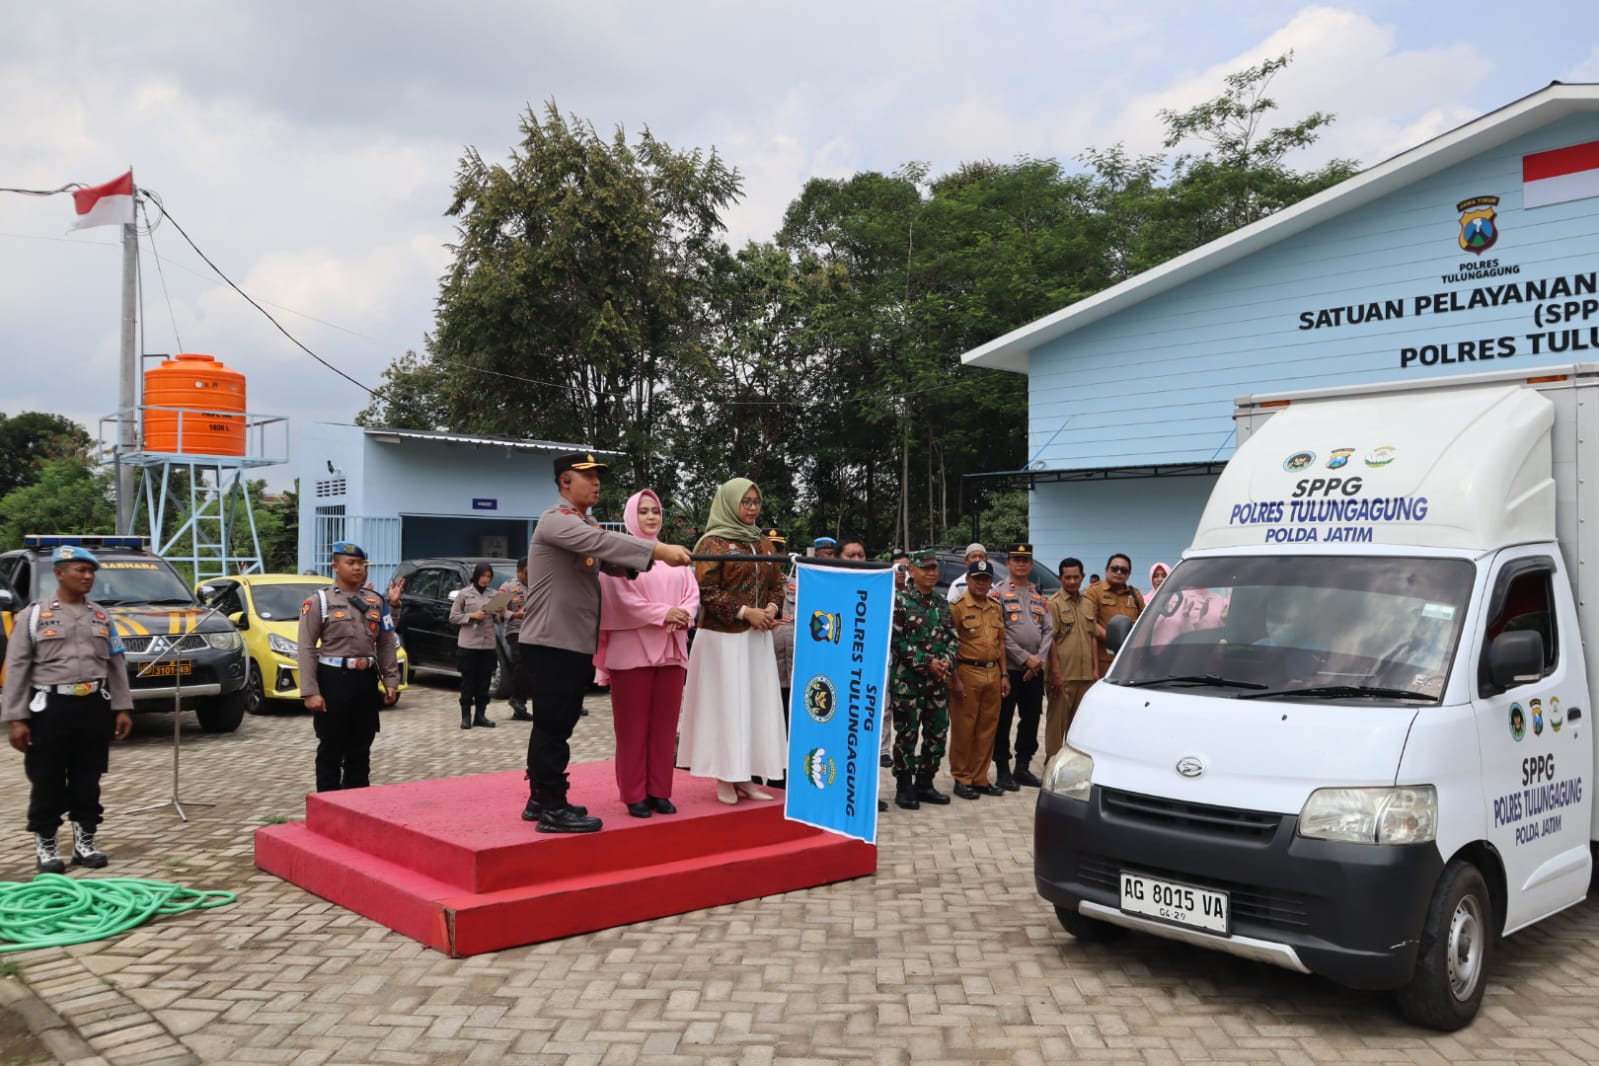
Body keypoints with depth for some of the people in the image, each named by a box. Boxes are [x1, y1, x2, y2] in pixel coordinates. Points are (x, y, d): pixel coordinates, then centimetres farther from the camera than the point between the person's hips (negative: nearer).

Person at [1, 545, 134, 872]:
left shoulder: (102, 616, 12)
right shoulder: (34, 614, 0)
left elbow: (117, 666, 13)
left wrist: (123, 707, 5)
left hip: (95, 706, 3)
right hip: (50, 706, -3)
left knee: (88, 779, 9)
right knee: (47, 781, 2)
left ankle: (84, 841, 19)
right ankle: (45, 845, 14)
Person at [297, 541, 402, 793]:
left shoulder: (377, 601, 9)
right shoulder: (319, 602, -4)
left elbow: (386, 645, 12)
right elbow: (307, 649, -8)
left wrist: (391, 681, 3)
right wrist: (310, 692, -15)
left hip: (367, 680, 4)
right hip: (333, 680, -4)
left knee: (361, 749, 12)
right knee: (331, 749, 3)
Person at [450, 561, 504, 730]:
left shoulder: (493, 595, 10)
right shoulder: (464, 594, 0)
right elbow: (453, 617, 0)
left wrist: (501, 615, -7)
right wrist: (471, 616, -14)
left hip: (489, 645, 3)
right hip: (468, 644, -3)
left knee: (484, 681, 7)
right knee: (468, 681, 0)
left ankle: (480, 715, 14)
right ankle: (466, 716, 6)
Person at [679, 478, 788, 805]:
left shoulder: (762, 544, 13)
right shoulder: (713, 542, -7)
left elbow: (776, 584, 17)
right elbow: (706, 591, -13)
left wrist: (771, 609, -3)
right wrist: (745, 612, -17)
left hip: (757, 636, 7)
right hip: (723, 636, -6)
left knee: (757, 702, 6)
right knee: (726, 703, -3)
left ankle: (745, 775, 13)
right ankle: (725, 778, 5)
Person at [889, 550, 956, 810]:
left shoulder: (942, 603, 13)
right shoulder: (900, 601, -6)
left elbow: (952, 637, 13)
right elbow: (898, 641, -13)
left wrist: (946, 661, -7)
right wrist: (927, 662, -16)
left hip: (938, 681, 6)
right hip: (907, 681, -6)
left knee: (938, 734, 9)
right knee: (906, 734, 0)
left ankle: (924, 783, 22)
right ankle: (904, 787, 10)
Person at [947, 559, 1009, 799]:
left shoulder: (995, 607, 14)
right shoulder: (958, 607, -6)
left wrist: (1004, 674, 13)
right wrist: (955, 679, -14)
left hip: (993, 673, 6)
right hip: (968, 673, -6)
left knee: (988, 729, 9)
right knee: (963, 729, 0)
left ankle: (980, 778, 18)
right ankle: (962, 779, 9)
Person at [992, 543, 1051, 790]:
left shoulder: (1039, 595, 15)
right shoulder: (999, 592, -3)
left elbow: (1048, 630, 9)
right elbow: (1000, 633, -11)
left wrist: (1039, 658, -6)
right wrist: (1025, 658, -13)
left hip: (1035, 668, 6)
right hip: (1009, 667, -5)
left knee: (1031, 719, 10)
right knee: (1003, 721, -1)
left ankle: (1023, 767, 20)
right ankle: (1003, 771, 6)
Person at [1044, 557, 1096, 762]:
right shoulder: (1054, 603, -6)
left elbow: (1092, 636, 18)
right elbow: (1050, 639, -10)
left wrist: (1094, 669, 12)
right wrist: (1056, 672, -15)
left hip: (1085, 675, 6)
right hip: (1063, 676, -6)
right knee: (1057, 721, -1)